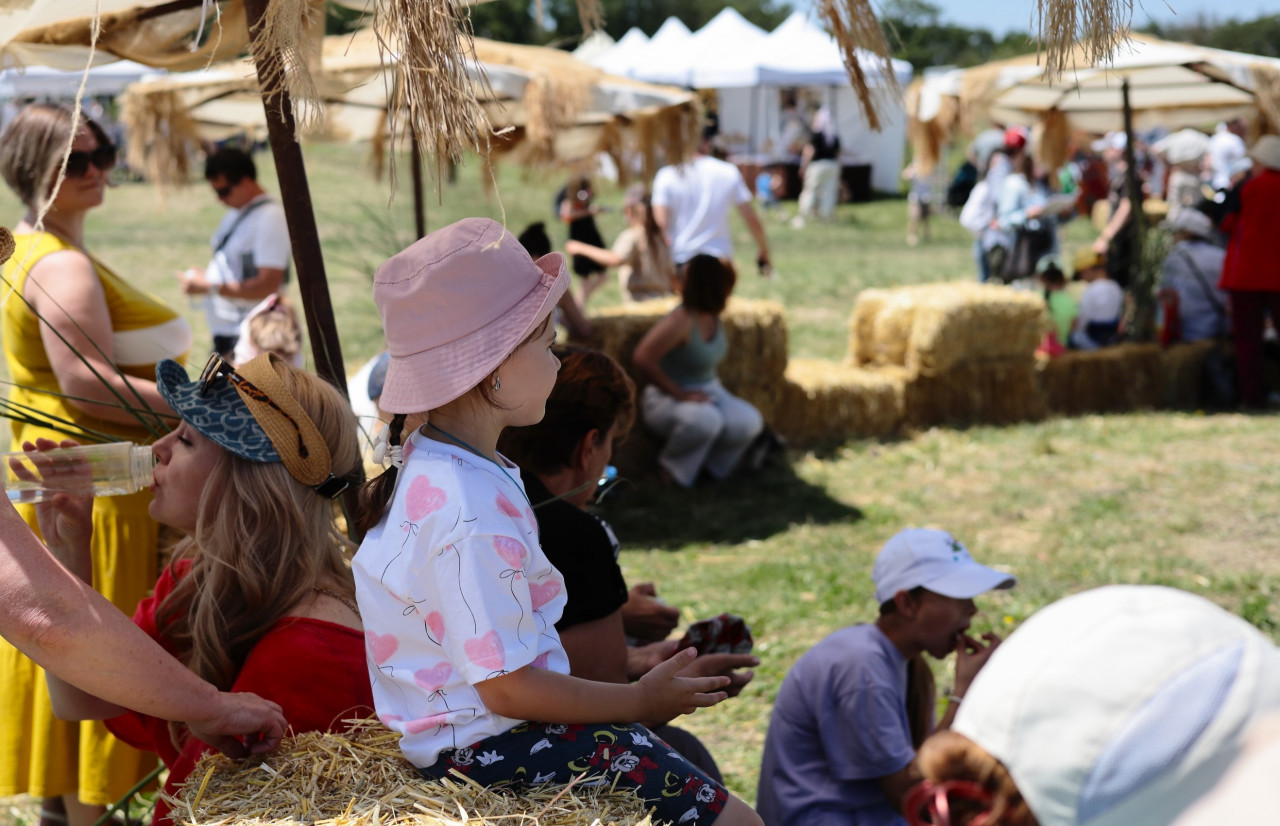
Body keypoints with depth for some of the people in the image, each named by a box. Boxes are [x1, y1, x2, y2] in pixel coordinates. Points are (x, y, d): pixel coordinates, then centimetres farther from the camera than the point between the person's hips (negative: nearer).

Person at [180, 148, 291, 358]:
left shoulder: (270, 218, -16)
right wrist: (203, 275, 4)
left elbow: (268, 285, -23)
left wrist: (210, 287, -21)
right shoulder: (236, 212, 14)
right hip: (223, 330, 10)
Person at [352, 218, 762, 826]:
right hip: (489, 747, -11)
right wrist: (640, 699, -11)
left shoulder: (423, 461, 5)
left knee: (684, 754, 22)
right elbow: (508, 687, -24)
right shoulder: (470, 514, -28)